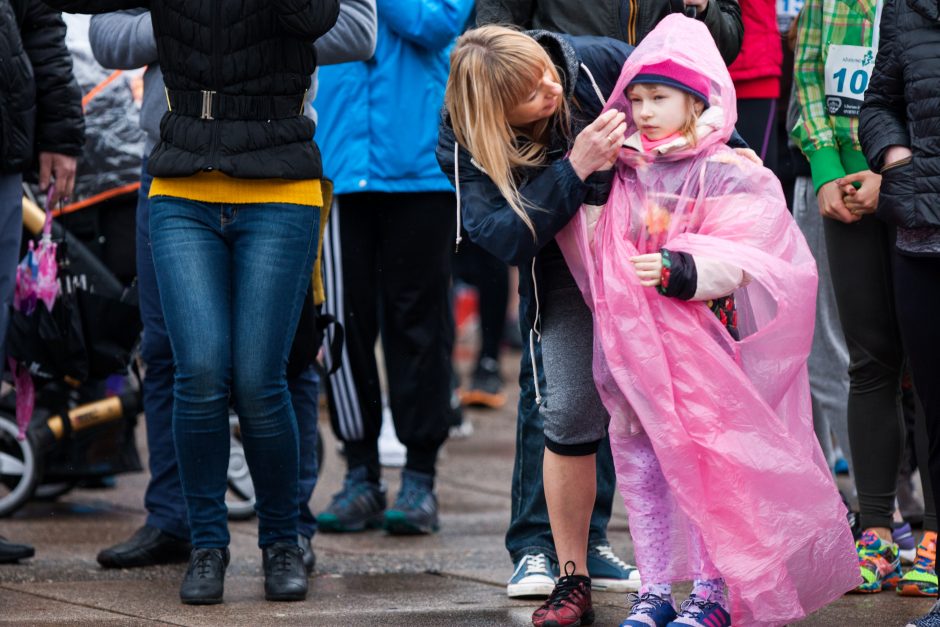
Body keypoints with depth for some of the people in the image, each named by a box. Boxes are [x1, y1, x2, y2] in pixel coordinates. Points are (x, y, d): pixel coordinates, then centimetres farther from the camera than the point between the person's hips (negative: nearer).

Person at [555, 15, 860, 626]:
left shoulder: (729, 175, -6)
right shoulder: (623, 174, 11)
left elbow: (743, 258, -15)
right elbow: (590, 253, 10)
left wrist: (681, 271, -29)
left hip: (702, 345, -5)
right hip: (634, 343, 5)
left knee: (705, 460, -4)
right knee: (642, 464, 7)